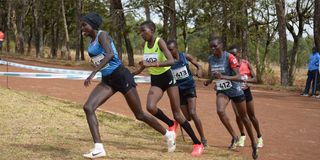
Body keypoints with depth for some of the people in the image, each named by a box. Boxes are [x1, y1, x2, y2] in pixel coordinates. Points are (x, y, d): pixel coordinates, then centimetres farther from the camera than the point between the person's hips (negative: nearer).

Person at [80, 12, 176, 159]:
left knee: (139, 115, 4)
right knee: (88, 107, -16)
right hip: (107, 81, 8)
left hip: (121, 76, -8)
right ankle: (98, 148, -20)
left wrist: (93, 73, -40)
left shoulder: (102, 35, -15)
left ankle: (168, 134, 26)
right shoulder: (91, 42, 10)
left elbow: (110, 54, -33)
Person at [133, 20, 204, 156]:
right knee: (150, 107, -23)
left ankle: (198, 144, 6)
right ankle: (171, 124, 6)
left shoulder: (160, 42, -17)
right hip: (155, 81, 5)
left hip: (167, 78, -5)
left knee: (177, 114, -5)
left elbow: (171, 61, -31)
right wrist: (135, 73, 21)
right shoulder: (145, 45, 2)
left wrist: (151, 64, -38)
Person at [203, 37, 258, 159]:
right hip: (222, 91, 3)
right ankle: (234, 137, -9)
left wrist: (223, 77, -40)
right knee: (220, 111, -27)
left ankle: (253, 144, 30)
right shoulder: (210, 59, -4)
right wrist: (209, 81, -5)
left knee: (243, 117, 10)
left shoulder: (230, 57, -21)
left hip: (235, 90, -3)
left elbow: (238, 76, -26)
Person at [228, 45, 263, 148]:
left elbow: (255, 79, -9)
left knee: (251, 116, 9)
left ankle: (259, 137, 26)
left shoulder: (246, 64, -11)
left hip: (246, 92, 0)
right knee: (238, 115, -11)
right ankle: (242, 136, 13)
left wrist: (246, 80, -29)